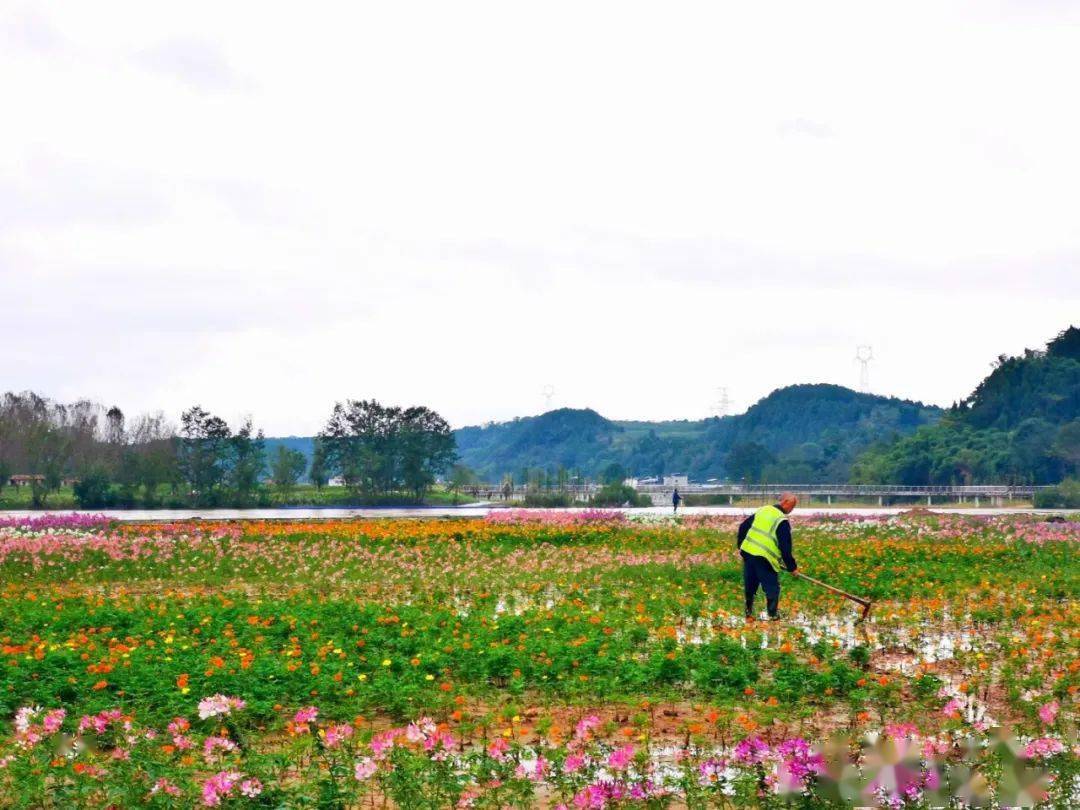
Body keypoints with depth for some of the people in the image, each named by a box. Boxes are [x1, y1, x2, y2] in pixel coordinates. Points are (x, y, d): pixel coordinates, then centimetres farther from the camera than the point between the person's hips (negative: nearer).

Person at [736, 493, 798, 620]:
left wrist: (740, 545, 29)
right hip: (764, 559, -7)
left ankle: (748, 612, 27)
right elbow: (785, 548, -12)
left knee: (750, 585, 19)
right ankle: (773, 615, 2)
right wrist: (792, 567, -2)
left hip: (748, 552, 7)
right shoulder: (782, 521, -11)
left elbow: (743, 526, 17)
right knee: (772, 588, 3)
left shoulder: (763, 510, 11)